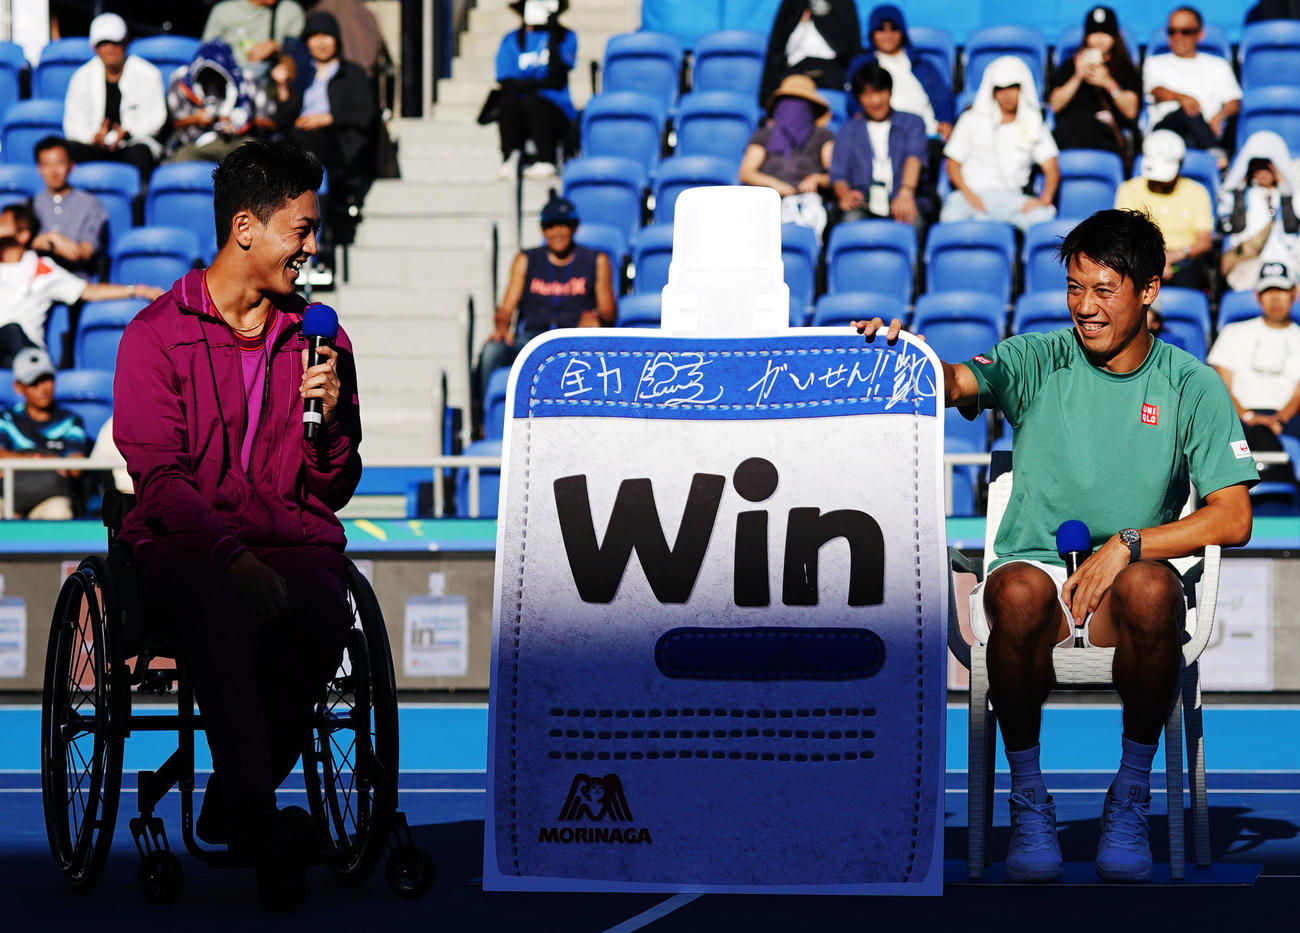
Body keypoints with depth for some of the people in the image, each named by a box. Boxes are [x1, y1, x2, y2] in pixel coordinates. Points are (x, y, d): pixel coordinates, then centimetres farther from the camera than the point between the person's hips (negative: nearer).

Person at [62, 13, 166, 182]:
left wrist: (127, 133, -21)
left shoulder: (147, 74, 3)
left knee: (139, 153, -38)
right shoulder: (82, 77, 9)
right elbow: (74, 123, 5)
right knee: (70, 150, -30)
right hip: (96, 148, 2)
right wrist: (95, 136, -18)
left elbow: (156, 118, -1)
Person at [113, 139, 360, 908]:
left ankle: (232, 804, -15)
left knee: (322, 616, -32)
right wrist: (234, 558, -21)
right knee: (225, 613, -38)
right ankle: (258, 819, -44)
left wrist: (330, 418, -6)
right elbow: (161, 476, -6)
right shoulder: (156, 336, 4)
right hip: (186, 541, -3)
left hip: (294, 540, 3)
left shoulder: (319, 340, 16)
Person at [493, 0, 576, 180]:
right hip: (519, 120, 1)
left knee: (530, 101, -32)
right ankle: (510, 160, -21)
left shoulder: (565, 37, 6)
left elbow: (557, 76, -11)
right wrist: (544, 83, -14)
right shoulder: (512, 40, 9)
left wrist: (553, 35, -13)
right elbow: (506, 82, -4)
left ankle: (547, 161, -18)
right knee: (507, 100, -30)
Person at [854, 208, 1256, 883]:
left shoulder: (1191, 387, 4)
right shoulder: (1039, 361, 4)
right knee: (1020, 591, -36)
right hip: (1036, 567, 0)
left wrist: (1126, 545, -15)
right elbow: (958, 382, -15)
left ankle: (1130, 797, -16)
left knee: (1150, 588, -36)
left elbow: (1232, 519, -3)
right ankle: (1027, 799, -17)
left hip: (1123, 583, 0)